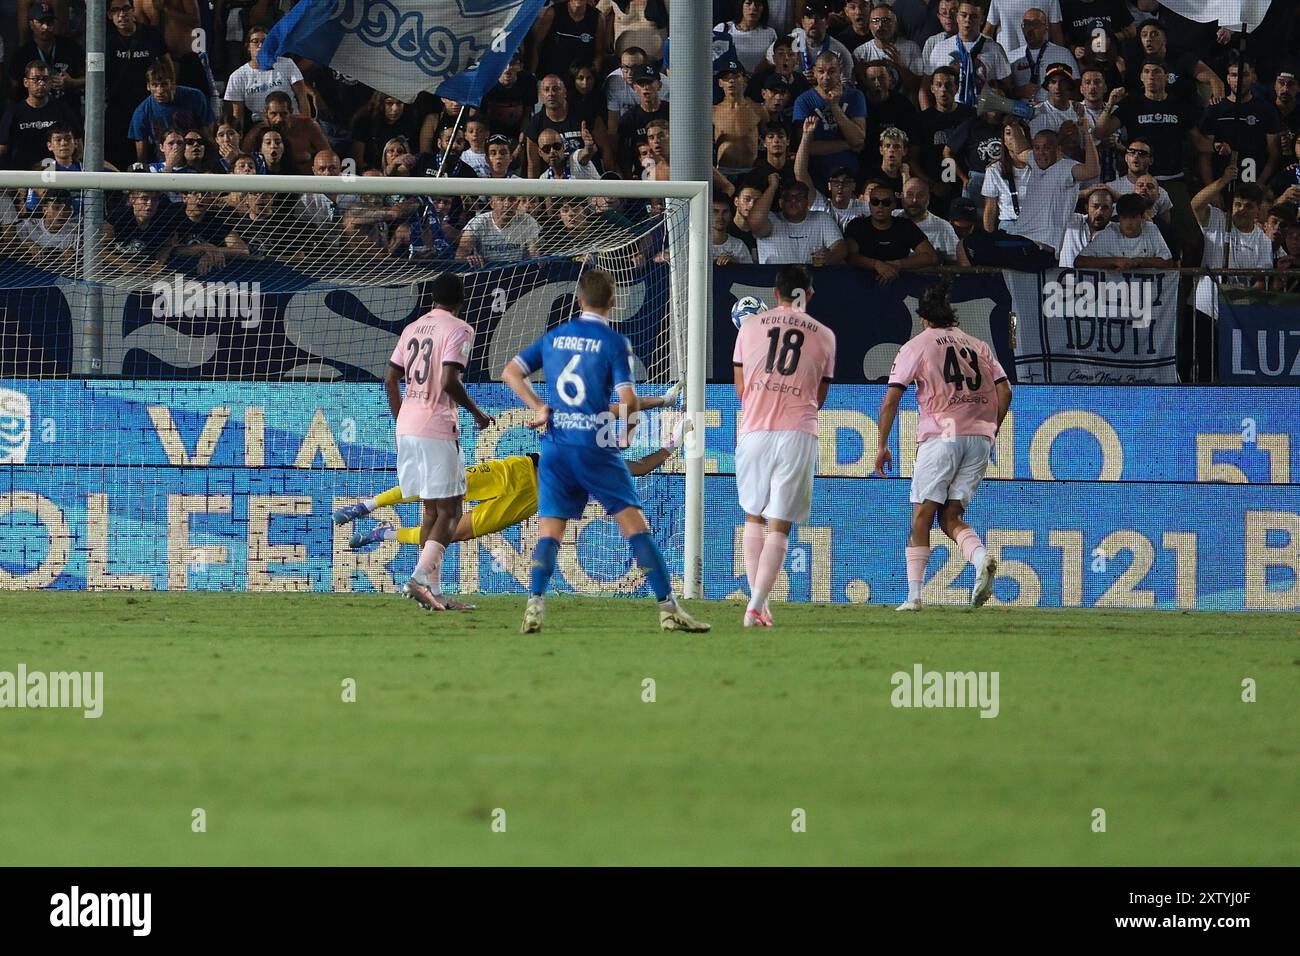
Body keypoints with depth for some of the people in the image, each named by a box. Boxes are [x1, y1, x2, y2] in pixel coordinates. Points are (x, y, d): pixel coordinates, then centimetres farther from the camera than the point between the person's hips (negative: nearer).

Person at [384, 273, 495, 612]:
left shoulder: (412, 329, 15)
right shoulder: (459, 329, -7)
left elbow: (391, 379, 14)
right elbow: (450, 381, -17)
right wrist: (477, 412, -3)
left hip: (406, 428, 7)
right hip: (438, 428, -7)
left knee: (431, 510, 13)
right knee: (449, 510, -4)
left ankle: (434, 590, 10)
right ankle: (421, 577, -21)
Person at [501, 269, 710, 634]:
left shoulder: (554, 336, 11)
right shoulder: (614, 342, -4)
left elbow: (510, 372, 12)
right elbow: (629, 400, -10)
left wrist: (538, 407, 9)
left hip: (555, 444, 4)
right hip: (596, 446, -4)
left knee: (549, 531, 4)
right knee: (634, 523, -1)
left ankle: (535, 603, -16)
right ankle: (668, 607, -4)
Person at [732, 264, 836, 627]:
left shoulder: (751, 326, 7)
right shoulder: (824, 335, 7)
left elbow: (740, 389, 12)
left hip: (754, 431, 1)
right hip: (799, 434, -1)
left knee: (754, 517, 17)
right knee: (779, 526, 0)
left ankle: (758, 603, 11)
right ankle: (756, 606, -11)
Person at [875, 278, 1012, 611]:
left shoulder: (917, 345, 7)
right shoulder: (979, 346, 19)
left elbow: (891, 399, 0)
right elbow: (1004, 391, 10)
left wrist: (882, 445, 5)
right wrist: (990, 434, 18)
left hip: (941, 434, -4)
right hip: (980, 437, 4)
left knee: (922, 516, 1)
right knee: (951, 516, 7)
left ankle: (914, 594, -6)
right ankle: (981, 558, -23)